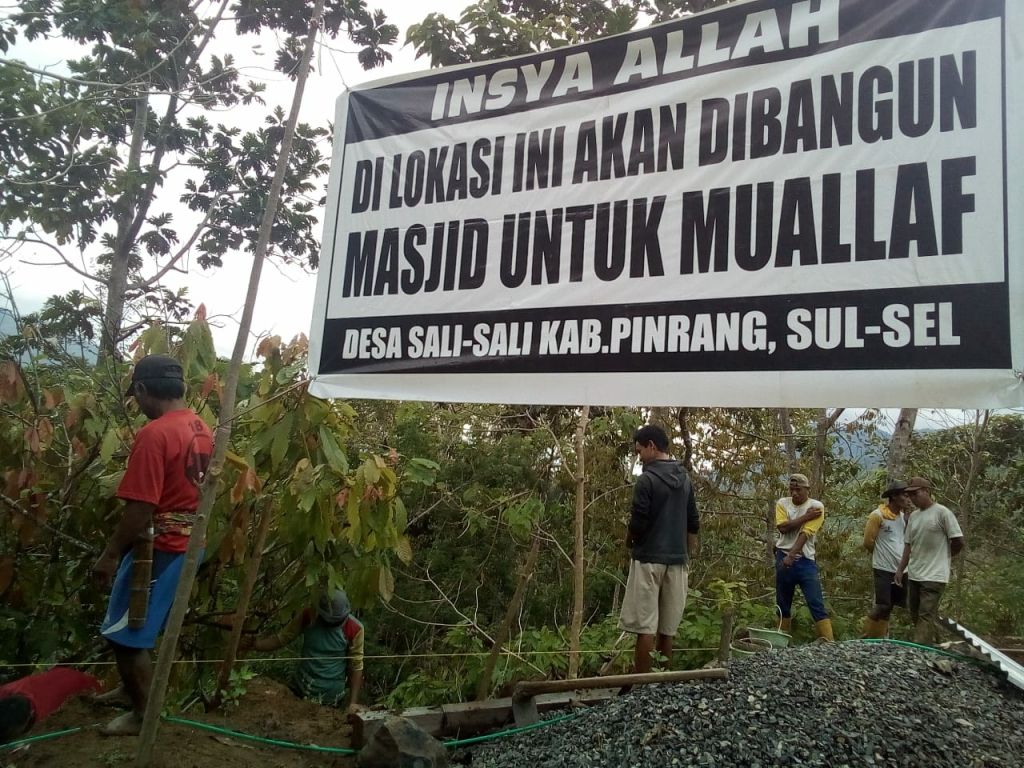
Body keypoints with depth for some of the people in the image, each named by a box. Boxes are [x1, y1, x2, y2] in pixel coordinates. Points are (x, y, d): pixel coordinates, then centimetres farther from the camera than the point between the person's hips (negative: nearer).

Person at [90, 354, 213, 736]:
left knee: (124, 632, 8)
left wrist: (110, 553, -13)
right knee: (140, 626, 26)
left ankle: (143, 713, 20)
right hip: (189, 543, 9)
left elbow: (140, 508, -24)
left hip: (159, 547, -9)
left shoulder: (154, 434, -23)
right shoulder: (201, 428, 5)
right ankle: (134, 687, 41)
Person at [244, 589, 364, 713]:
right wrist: (253, 644, -21)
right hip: (302, 687, 2)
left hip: (332, 696, -2)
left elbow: (356, 666, -11)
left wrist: (353, 702, -13)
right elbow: (281, 639, -6)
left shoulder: (354, 628, -18)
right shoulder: (308, 616, -15)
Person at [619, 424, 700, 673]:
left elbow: (638, 524, -15)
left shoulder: (647, 479, -12)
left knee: (645, 627, -2)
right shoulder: (685, 479, 9)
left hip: (649, 558, -7)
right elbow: (693, 524, 14)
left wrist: (629, 541, 5)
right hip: (677, 559, 7)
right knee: (667, 628, 11)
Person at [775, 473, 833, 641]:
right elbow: (782, 527, -12)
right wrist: (805, 516, -16)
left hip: (805, 561, -3)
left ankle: (828, 642, -7)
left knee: (817, 604, -8)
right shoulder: (782, 503, 3)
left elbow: (805, 534, -16)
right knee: (783, 603, 12)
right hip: (783, 558, 3)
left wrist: (791, 556, -24)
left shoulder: (816, 506, -6)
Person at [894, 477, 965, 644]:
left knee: (926, 616, -9)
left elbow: (958, 542, -9)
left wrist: (941, 556, 6)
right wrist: (900, 570, 9)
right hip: (914, 575, 8)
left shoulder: (942, 512, -11)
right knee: (915, 614, 13)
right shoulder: (913, 516, 11)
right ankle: (928, 645, 25)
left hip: (934, 576, -8)